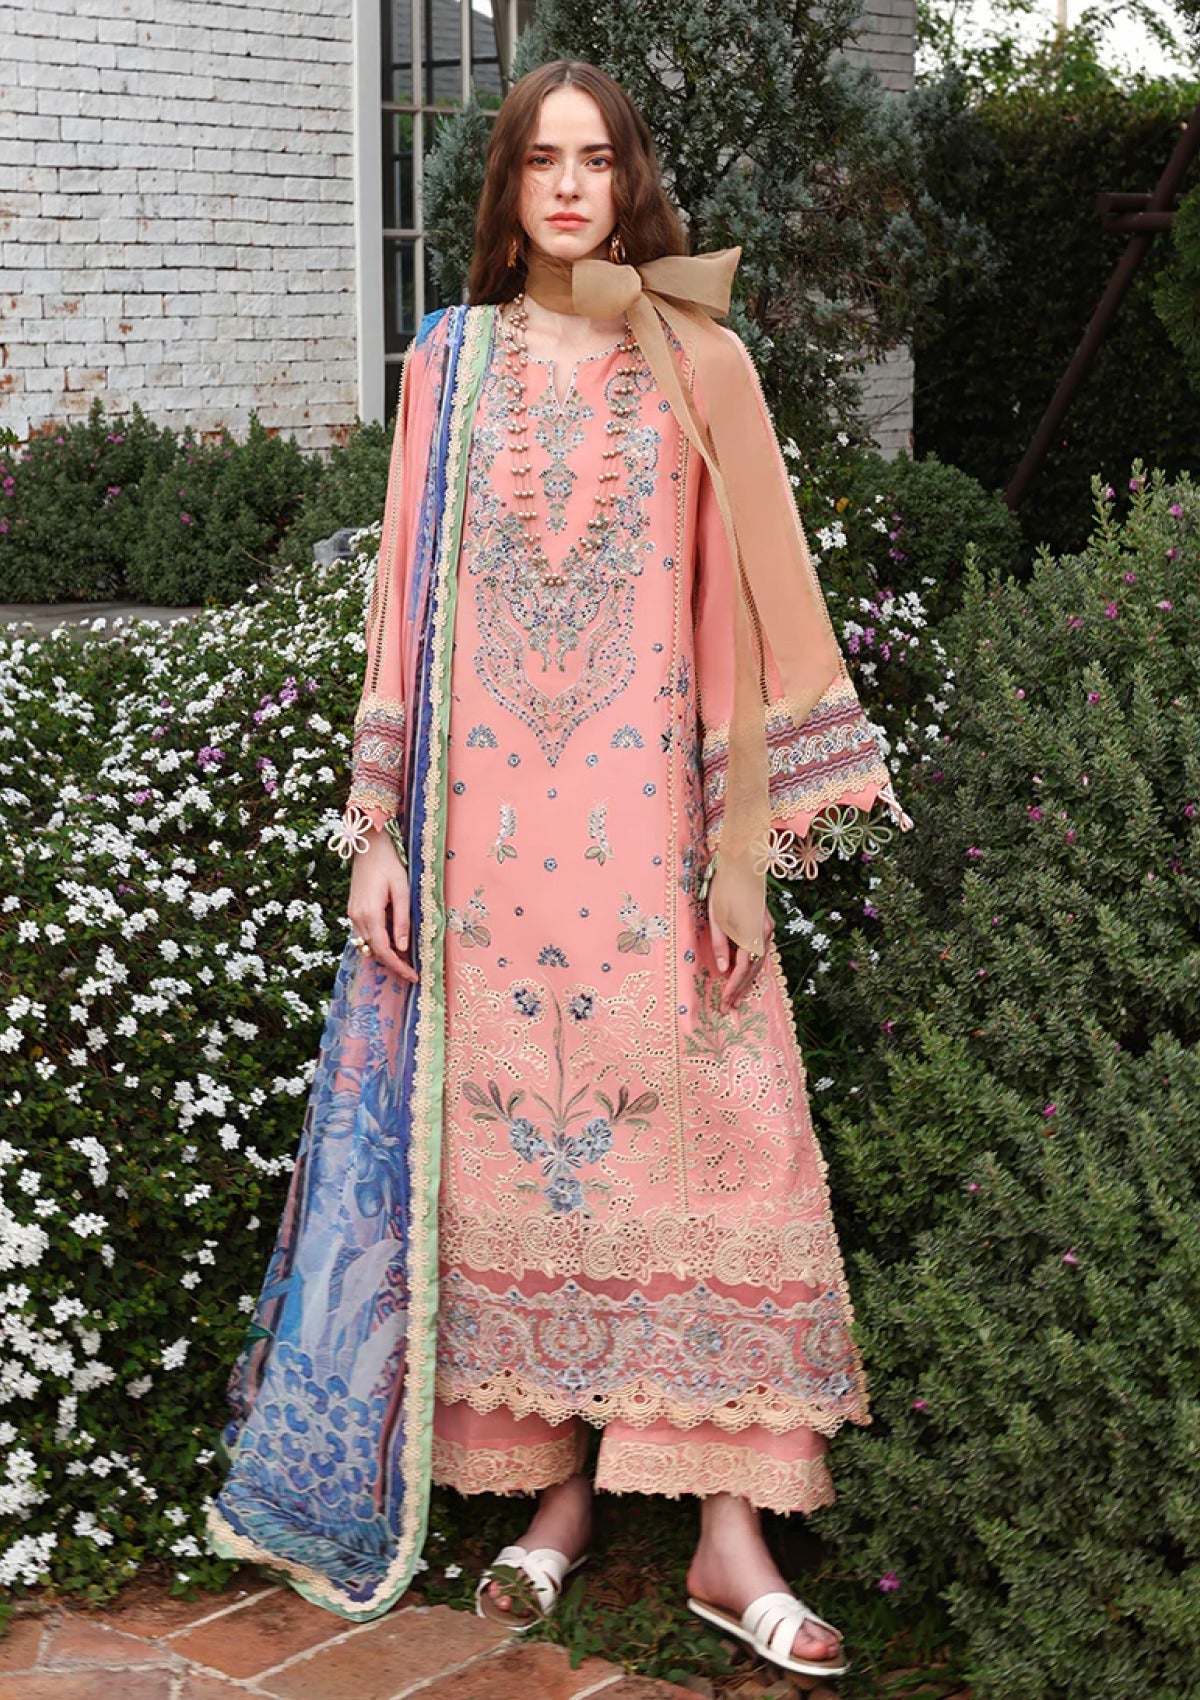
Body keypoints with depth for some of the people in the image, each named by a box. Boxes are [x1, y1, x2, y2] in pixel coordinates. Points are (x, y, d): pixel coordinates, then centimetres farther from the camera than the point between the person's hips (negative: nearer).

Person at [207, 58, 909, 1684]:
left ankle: (729, 1532, 3)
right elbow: (407, 603, 9)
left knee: (698, 1137, -5)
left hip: (650, 817, -2)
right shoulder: (450, 365, 10)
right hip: (487, 816, 2)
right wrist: (379, 829, 2)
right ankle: (555, 1488, 18)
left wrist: (745, 850, -5)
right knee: (509, 1136, 4)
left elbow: (749, 608, 1)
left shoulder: (696, 364, 5)